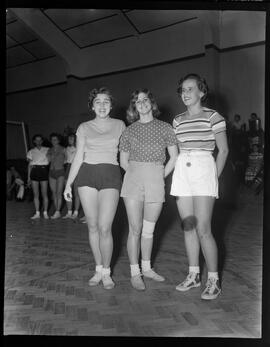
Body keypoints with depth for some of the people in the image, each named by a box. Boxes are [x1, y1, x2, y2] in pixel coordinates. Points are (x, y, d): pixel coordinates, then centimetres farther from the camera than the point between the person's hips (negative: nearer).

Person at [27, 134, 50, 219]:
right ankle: (37, 213, 8)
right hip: (34, 172, 2)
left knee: (44, 193, -3)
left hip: (44, 171, -2)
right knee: (35, 194, 2)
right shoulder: (31, 151, 12)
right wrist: (28, 177, 7)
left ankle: (45, 212, 6)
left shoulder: (47, 150, 7)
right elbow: (29, 165, 12)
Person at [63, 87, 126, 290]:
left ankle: (106, 272, 10)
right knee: (93, 226, 5)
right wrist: (68, 183, 5)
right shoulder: (84, 128, 10)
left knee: (105, 228, -10)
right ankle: (98, 269, 22)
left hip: (111, 176, -2)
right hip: (87, 175, 2)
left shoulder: (120, 125, 10)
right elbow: (78, 157, 9)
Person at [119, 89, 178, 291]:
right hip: (133, 180, 0)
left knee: (149, 229, 10)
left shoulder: (165, 128, 6)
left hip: (156, 181, 1)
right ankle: (135, 273, 11)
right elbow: (123, 161, 15)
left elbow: (174, 157, 7)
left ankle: (146, 268, 27)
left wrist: (161, 176, 4)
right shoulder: (129, 131, 8)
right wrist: (135, 174, 7)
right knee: (135, 229, -1)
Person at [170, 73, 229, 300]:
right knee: (188, 227, 9)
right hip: (181, 171, 5)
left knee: (203, 230, -8)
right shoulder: (178, 120, 13)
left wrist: (215, 177, -3)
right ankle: (194, 275, 22)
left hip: (203, 169, -5)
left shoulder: (213, 117, -1)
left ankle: (214, 280, 8)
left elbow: (223, 150, 0)